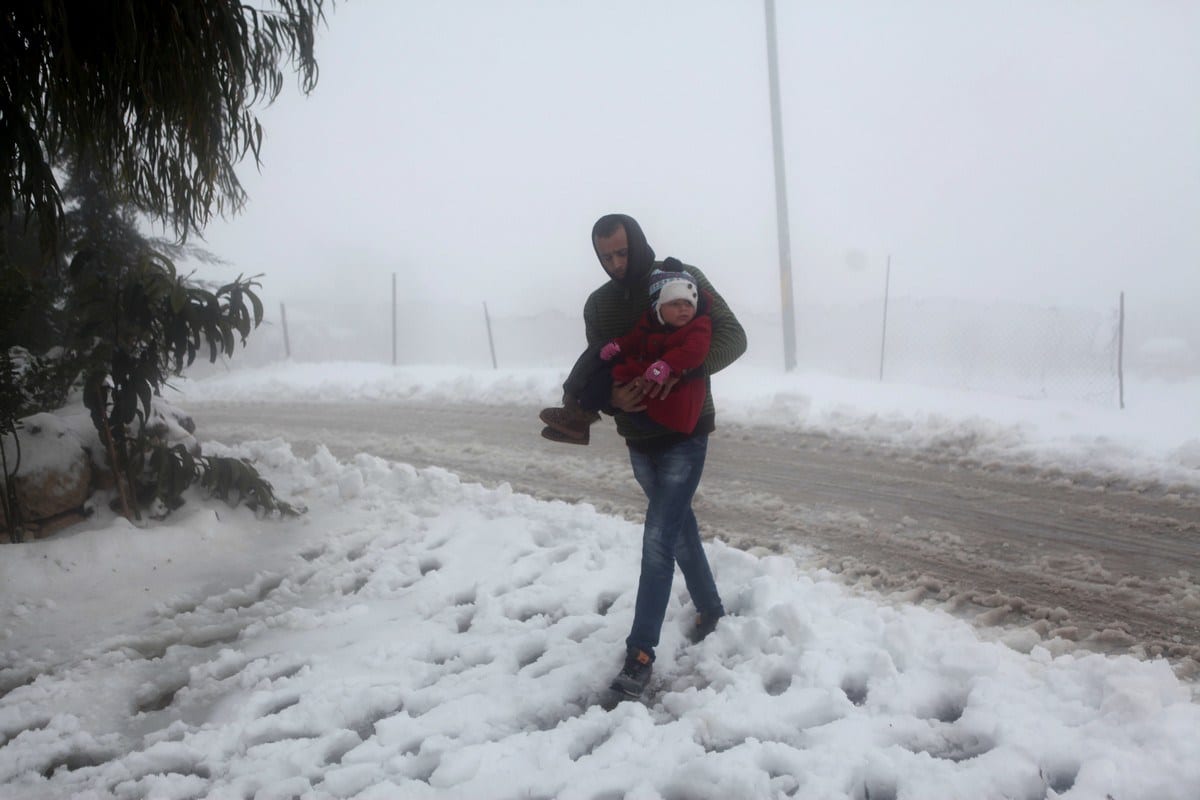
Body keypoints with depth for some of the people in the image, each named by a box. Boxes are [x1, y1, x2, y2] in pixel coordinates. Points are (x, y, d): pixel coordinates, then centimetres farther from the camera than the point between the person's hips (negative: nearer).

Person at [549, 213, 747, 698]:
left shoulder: (683, 279, -10)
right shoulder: (598, 305, 3)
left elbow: (732, 338, -16)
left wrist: (677, 370, -32)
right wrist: (611, 397, -24)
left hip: (685, 431, -5)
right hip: (638, 437, 5)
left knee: (659, 538, -11)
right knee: (679, 526, 19)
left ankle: (641, 651, -6)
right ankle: (710, 608, 38)